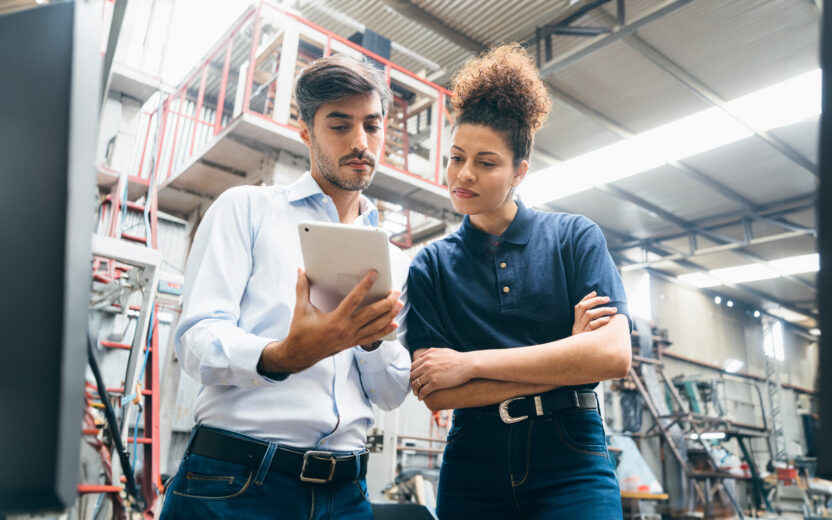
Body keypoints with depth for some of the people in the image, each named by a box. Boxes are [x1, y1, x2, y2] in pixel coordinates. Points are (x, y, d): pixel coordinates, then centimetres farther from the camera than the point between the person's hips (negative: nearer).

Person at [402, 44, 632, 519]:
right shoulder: (431, 266, 3)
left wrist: (471, 363, -14)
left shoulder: (576, 238, 0)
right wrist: (562, 362, -12)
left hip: (571, 463, -1)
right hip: (473, 467, 1)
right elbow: (433, 392, -6)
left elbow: (613, 354, -13)